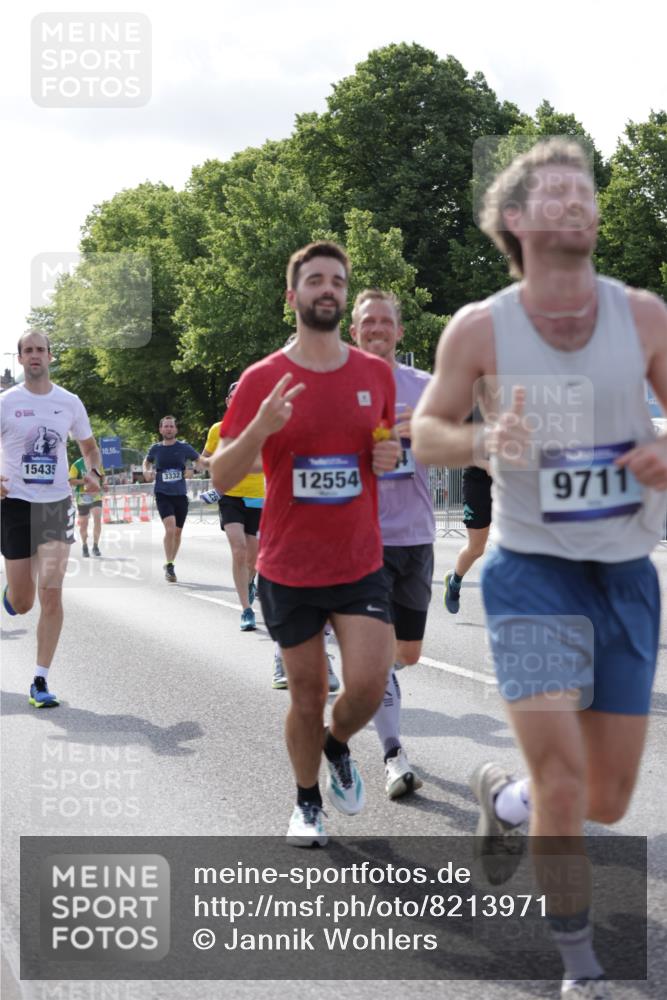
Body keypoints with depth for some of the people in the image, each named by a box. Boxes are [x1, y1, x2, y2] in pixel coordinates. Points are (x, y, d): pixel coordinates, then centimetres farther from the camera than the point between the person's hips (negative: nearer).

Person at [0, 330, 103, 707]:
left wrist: (94, 472, -2)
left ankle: (41, 681, -4)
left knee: (51, 594, -10)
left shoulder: (70, 403, 5)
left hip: (57, 503, 1)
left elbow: (89, 446, 19)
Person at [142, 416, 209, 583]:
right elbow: (147, 462, 22)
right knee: (170, 529, -20)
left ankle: (170, 564, 30)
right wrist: (146, 472, 1)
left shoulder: (184, 447, 0)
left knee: (177, 532, 11)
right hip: (163, 494, -2)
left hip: (180, 494, 2)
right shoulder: (155, 449, 3)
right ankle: (169, 566, -9)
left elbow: (200, 460, 6)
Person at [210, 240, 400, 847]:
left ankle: (338, 748, 24)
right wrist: (261, 427, -24)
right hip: (289, 570, -1)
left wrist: (390, 456, -4)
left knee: (369, 684, -11)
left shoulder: (376, 375, 4)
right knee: (307, 696, 7)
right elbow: (222, 477, -6)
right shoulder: (262, 381, -5)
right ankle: (308, 803, 31)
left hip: (361, 565, 2)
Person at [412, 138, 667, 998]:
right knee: (563, 775, -15)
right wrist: (483, 441, -19)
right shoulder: (479, 329, -7)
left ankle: (502, 795, 44)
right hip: (532, 571, -3)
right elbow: (424, 431, 3)